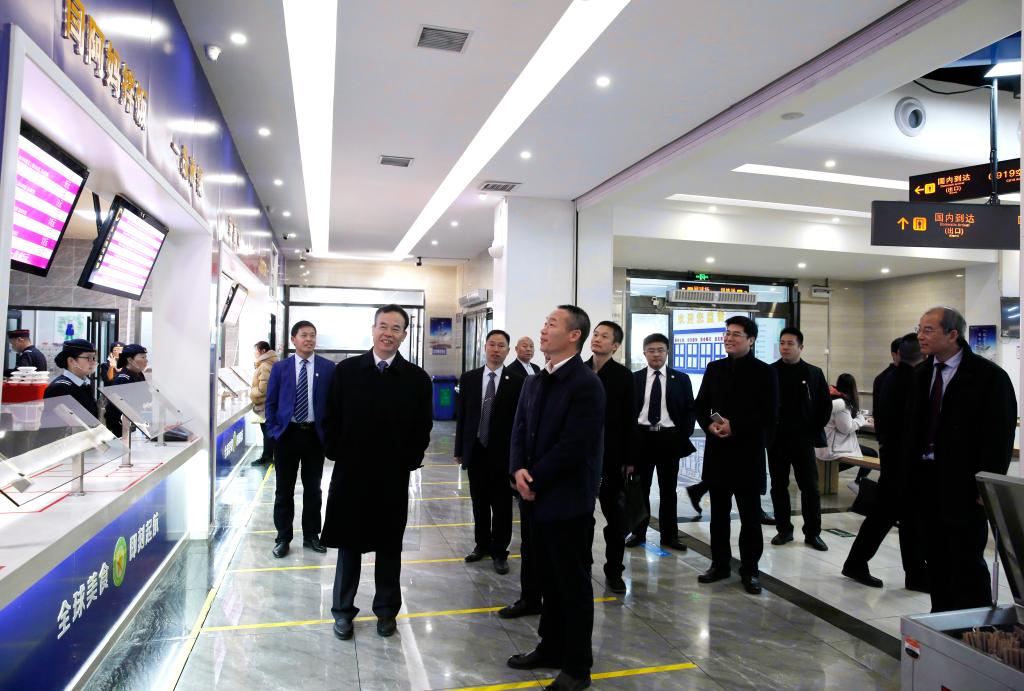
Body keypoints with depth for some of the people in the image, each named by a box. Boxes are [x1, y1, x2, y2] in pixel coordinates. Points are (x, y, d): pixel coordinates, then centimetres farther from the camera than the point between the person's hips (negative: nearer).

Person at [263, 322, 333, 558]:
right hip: (287, 434, 0)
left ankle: (311, 535, 24)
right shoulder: (280, 367, 2)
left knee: (313, 489, 10)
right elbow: (270, 402, 5)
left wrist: (328, 432, -4)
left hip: (315, 435, 0)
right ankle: (283, 538, 21)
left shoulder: (328, 368, -1)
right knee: (284, 490, 8)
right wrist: (273, 431, -3)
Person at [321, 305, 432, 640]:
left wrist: (408, 462, -6)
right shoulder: (346, 370, -1)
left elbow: (422, 428, 0)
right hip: (350, 474, 0)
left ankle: (386, 610, 29)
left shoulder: (417, 379, -3)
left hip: (393, 477, 0)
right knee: (348, 543, 12)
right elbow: (332, 418, 3)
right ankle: (343, 610, 28)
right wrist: (337, 455, -1)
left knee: (389, 546, 13)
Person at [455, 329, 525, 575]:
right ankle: (482, 544, 31)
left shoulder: (518, 381, -6)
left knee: (502, 506, 6)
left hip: (503, 452, -3)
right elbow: (461, 416, 6)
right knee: (479, 503, 15)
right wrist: (459, 450, 5)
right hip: (475, 450, 3)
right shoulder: (469, 378, 4)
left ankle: (500, 551, 20)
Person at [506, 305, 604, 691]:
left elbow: (574, 445, -21)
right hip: (540, 497, 8)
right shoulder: (535, 382, 10)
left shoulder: (586, 384, -16)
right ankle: (551, 648, 36)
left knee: (574, 583, 7)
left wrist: (535, 479, -14)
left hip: (569, 500, -8)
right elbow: (520, 430, 9)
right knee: (549, 579, 20)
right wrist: (519, 470, -9)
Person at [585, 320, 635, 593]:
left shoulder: (623, 375, -4)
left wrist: (629, 458, -7)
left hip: (611, 455, -3)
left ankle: (613, 570, 20)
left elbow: (629, 419, -5)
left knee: (615, 516, 7)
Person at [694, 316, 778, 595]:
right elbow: (700, 405, 11)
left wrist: (735, 427, -18)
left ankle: (749, 570, 19)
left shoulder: (764, 372, -3)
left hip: (748, 453, -4)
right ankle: (720, 564, 24)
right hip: (717, 451, 4)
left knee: (750, 516, 6)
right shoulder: (714, 368, 10)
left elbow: (769, 416, -9)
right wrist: (709, 425, -9)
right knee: (719, 513, 12)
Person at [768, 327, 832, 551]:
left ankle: (813, 533, 15)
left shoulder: (814, 373, 2)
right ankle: (784, 529, 19)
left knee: (810, 487, 4)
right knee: (779, 487, 8)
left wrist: (814, 432, 1)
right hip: (776, 440, 0)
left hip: (803, 440, 0)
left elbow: (825, 406, 7)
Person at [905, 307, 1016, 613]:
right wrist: (909, 471, 8)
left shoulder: (989, 376, -9)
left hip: (964, 483, -6)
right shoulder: (921, 374, 9)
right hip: (926, 479, 6)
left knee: (967, 561, 2)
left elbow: (1000, 435, -11)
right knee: (936, 558, 14)